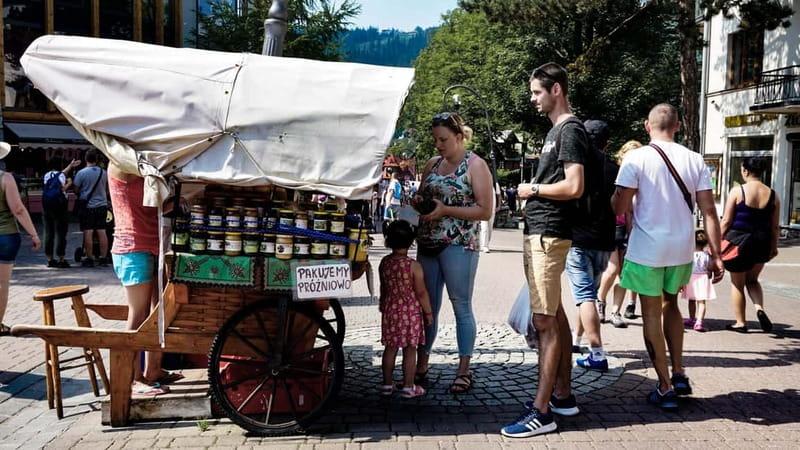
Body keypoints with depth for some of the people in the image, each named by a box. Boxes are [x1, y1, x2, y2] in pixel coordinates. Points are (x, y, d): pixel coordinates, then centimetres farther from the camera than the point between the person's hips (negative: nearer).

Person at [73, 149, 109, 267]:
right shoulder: (103, 173, 1)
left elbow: (76, 189, -4)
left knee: (88, 233, 0)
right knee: (102, 232, 6)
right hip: (102, 205, 4)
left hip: (87, 206, -4)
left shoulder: (81, 173, -10)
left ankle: (89, 259, 2)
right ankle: (103, 258, 9)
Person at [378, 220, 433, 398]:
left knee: (390, 348, 13)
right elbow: (421, 293, -12)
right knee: (410, 350, 3)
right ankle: (408, 387, 8)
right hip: (411, 312, -5)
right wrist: (428, 312, 0)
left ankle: (387, 384, 21)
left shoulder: (384, 263, -1)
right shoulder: (414, 266, -16)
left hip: (390, 311, 5)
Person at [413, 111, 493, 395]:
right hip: (427, 243, 6)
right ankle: (421, 366, 17)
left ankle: (464, 371, 8)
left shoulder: (475, 166, -4)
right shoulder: (432, 165, 14)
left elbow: (484, 211, -10)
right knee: (427, 306, 9)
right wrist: (418, 202, 1)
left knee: (461, 306, 0)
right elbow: (421, 197, 25)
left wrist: (446, 209, -17)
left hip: (459, 245, -6)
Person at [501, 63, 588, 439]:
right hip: (539, 233, 11)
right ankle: (562, 395, 24)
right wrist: (533, 190, 9)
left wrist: (533, 189, -10)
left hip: (548, 235, -11)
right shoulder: (556, 130, 18)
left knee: (544, 322, -10)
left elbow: (574, 187, -21)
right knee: (554, 316, 15)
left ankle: (541, 412, -7)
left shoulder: (570, 130, -11)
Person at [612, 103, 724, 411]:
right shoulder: (695, 160, 2)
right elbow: (709, 210, -1)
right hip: (682, 249, 4)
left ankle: (665, 388, 11)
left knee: (652, 314, 7)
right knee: (670, 305, 24)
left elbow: (619, 207, -12)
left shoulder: (637, 158, -9)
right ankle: (679, 375, 23)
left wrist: (613, 199, 11)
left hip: (647, 249, -4)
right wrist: (716, 255, 2)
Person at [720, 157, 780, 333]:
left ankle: (740, 322, 18)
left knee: (737, 283, 12)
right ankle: (759, 309, 0)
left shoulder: (737, 191, -10)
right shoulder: (772, 195, 0)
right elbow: (774, 226, 5)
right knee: (752, 279, 24)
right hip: (762, 242, 4)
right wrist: (774, 246, 16)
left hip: (739, 240, -4)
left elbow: (726, 221, -9)